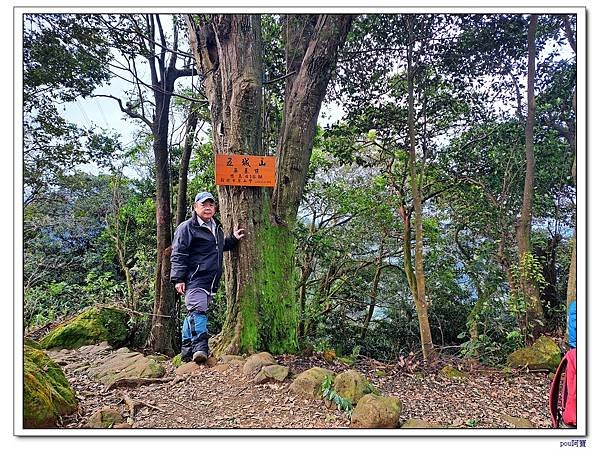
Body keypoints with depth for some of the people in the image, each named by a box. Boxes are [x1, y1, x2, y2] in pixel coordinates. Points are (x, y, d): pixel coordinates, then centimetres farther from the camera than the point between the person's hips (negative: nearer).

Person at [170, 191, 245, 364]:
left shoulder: (216, 227, 19)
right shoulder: (187, 227, -6)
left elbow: (221, 246, 36)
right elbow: (178, 255, -9)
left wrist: (233, 239, 20)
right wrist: (178, 279, -15)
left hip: (211, 280, 8)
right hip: (195, 279, -8)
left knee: (193, 314, 13)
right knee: (197, 310, -18)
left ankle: (187, 349, 20)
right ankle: (200, 347, -20)